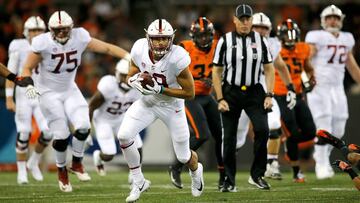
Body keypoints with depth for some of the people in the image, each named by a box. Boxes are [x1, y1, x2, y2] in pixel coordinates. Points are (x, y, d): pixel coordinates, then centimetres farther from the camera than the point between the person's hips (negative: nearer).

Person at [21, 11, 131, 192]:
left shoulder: (79, 37, -13)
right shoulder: (43, 43, -20)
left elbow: (106, 48, -8)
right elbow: (27, 68, -12)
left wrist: (130, 57, -14)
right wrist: (28, 85, -30)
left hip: (70, 90, 3)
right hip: (49, 93, -3)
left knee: (83, 126, -15)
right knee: (61, 135, -7)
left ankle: (77, 163, 10)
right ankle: (62, 170, 19)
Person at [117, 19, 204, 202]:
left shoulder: (177, 59, -31)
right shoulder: (140, 50, -18)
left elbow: (189, 93, -23)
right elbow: (130, 77, 0)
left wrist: (160, 89, -30)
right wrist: (135, 80, -25)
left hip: (171, 106, -3)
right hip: (147, 102, 3)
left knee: (183, 156, 7)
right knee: (124, 136, -18)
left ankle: (196, 171, 48)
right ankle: (139, 182, 1)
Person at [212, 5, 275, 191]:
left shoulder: (260, 41, 3)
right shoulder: (225, 41, -2)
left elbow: (268, 69, 8)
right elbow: (216, 72, 1)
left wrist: (269, 95, -3)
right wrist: (220, 99, -6)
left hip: (254, 92, 1)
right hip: (231, 92, -1)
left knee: (262, 130, -16)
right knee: (229, 137, 1)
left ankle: (257, 175, -4)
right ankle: (229, 181, 11)